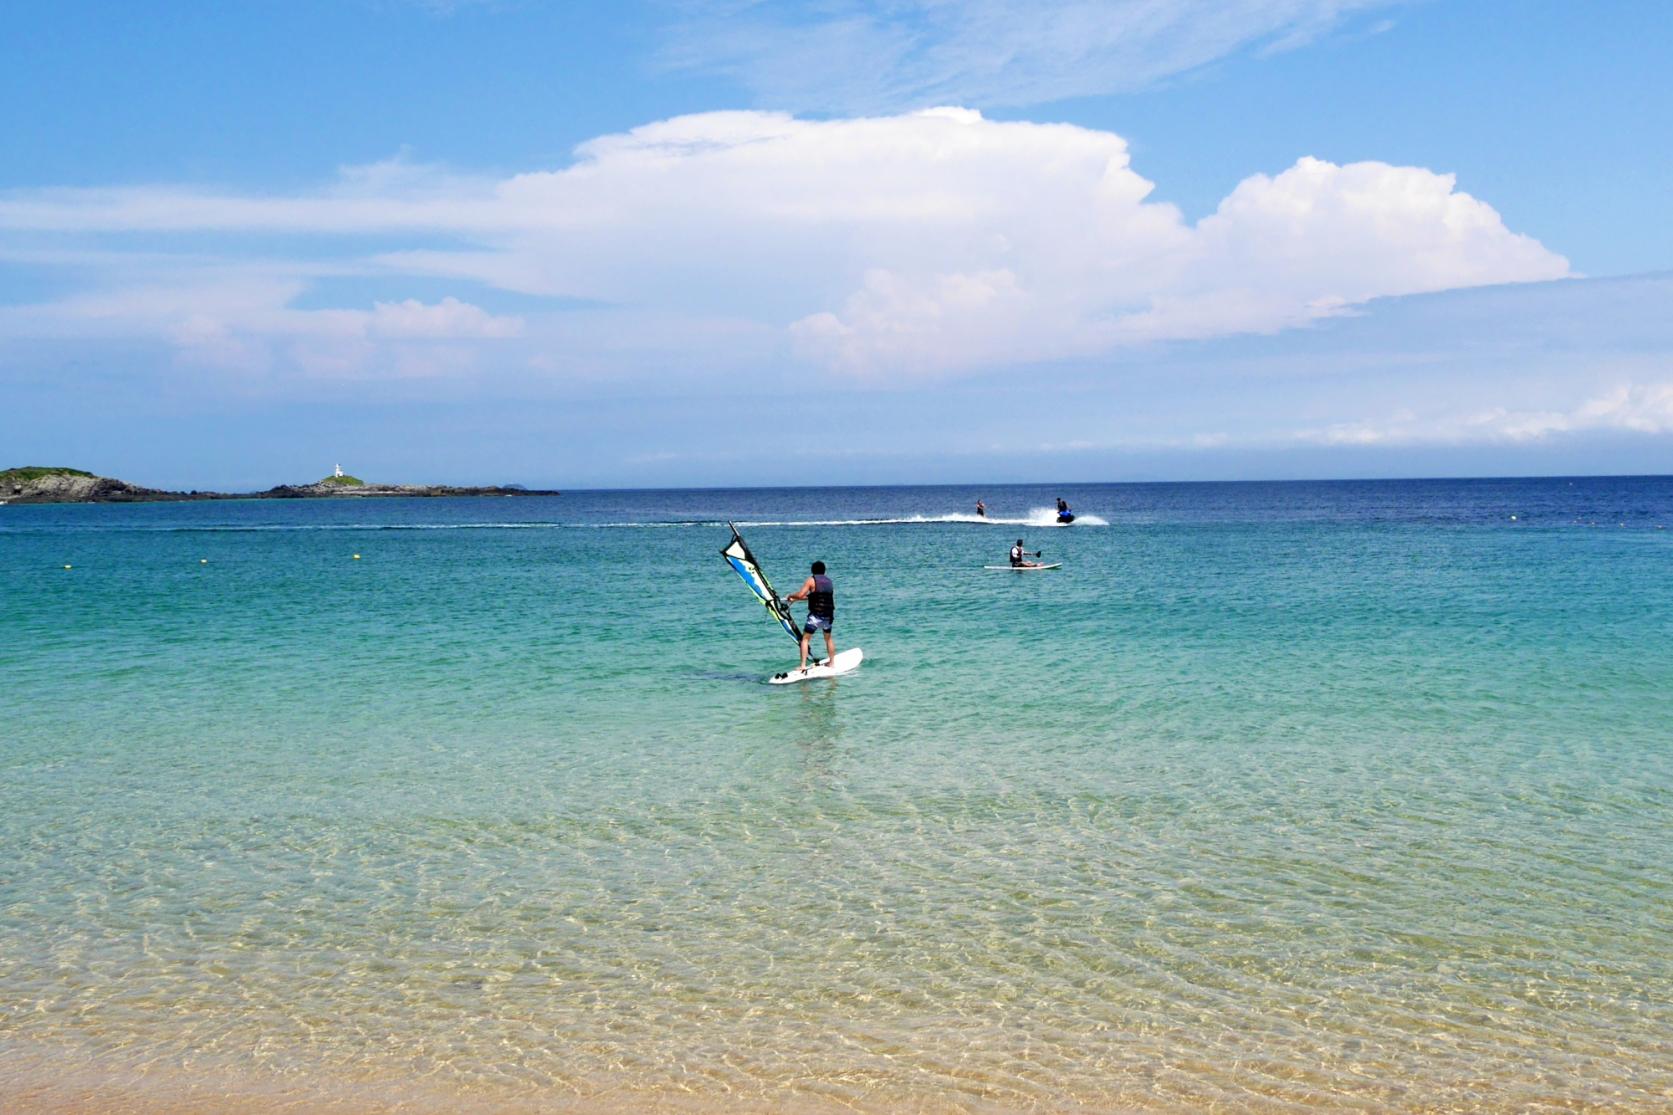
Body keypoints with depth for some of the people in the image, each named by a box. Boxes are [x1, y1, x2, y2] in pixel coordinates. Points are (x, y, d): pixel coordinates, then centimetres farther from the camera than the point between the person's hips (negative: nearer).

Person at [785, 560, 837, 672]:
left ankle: (803, 666, -9)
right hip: (829, 615, 5)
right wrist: (795, 599, 27)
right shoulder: (828, 581, 15)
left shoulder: (811, 580, -4)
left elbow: (800, 595, -15)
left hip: (816, 615, -5)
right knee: (828, 638, 25)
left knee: (805, 639, 2)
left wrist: (790, 596, 7)